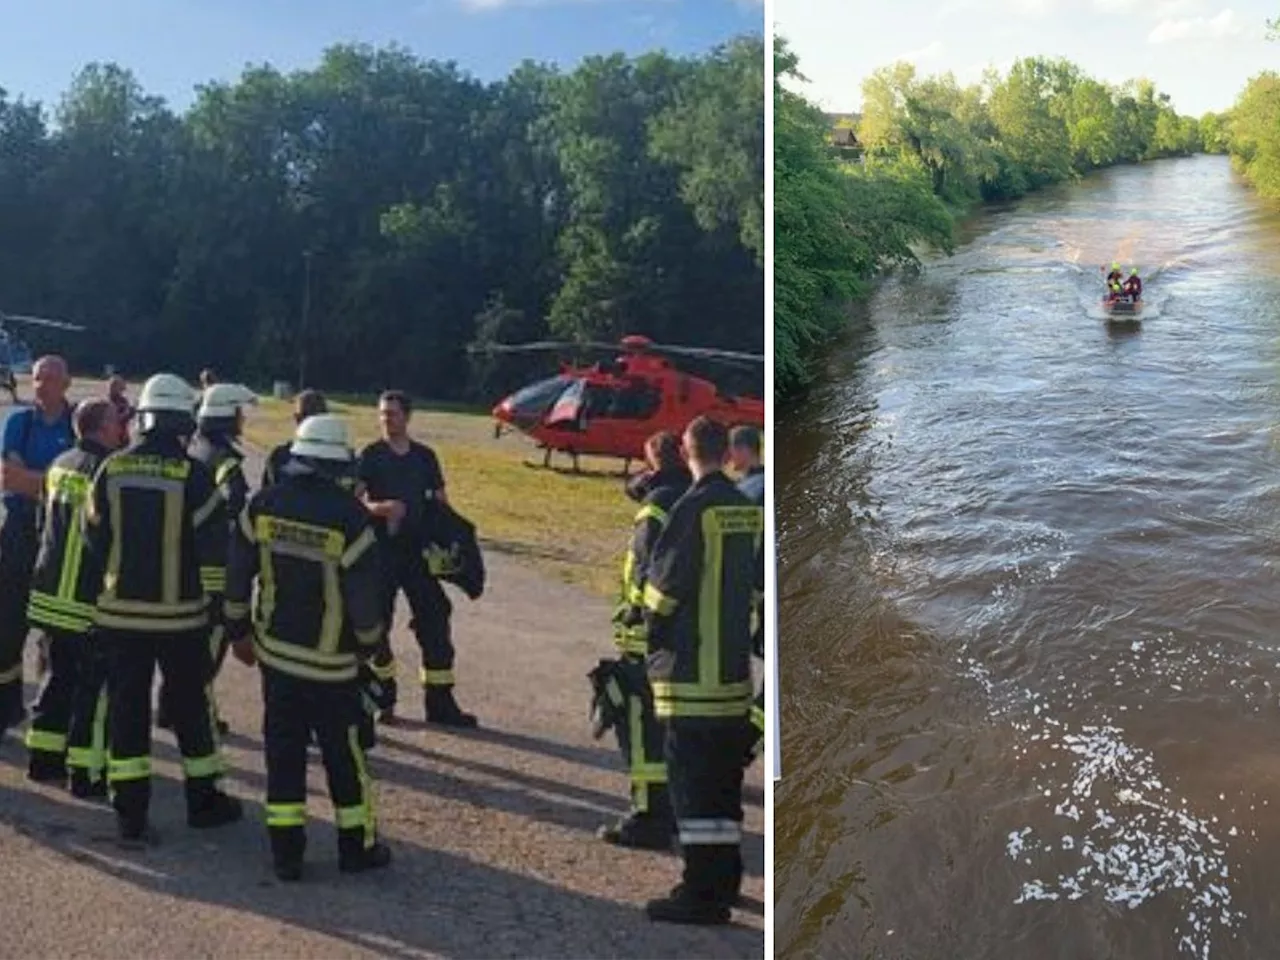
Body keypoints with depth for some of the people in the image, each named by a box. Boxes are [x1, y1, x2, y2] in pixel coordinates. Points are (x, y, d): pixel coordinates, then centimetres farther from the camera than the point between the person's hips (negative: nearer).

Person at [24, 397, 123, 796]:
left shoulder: (59, 465, 9)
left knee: (60, 674, 19)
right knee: (95, 683, 0)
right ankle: (86, 774, 4)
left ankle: (43, 759, 26)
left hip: (49, 593, 8)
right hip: (88, 599, -8)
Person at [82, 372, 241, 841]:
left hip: (120, 611, 3)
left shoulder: (111, 469, -2)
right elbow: (214, 545, -12)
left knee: (126, 706, 10)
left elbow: (94, 538, 7)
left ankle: (130, 810, 13)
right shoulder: (193, 474, -12)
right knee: (190, 706, 11)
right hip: (180, 614, -2)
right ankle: (203, 801, 21)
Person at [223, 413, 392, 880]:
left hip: (274, 652, 4)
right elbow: (366, 591, -13)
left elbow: (237, 573, 3)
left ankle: (286, 850, 16)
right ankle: (357, 846, 20)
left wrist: (238, 630, 16)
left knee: (283, 749, 11)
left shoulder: (263, 504, -4)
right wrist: (370, 643, 4)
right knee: (344, 753, 9)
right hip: (331, 662, -4)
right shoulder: (348, 516, -17)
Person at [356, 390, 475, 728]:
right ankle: (382, 699, 18)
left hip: (418, 551, 3)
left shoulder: (425, 456, 10)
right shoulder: (370, 456, 0)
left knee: (434, 622, 0)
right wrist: (380, 507, -27)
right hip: (380, 551, -3)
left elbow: (440, 502, 14)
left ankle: (440, 702, 7)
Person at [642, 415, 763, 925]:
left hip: (690, 670, -7)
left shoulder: (692, 509, -15)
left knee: (691, 779, -2)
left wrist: (656, 637, 5)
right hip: (735, 669, 8)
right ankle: (724, 882, 26)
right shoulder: (749, 510, 8)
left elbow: (663, 587, -12)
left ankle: (700, 892, 1)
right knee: (725, 779, 16)